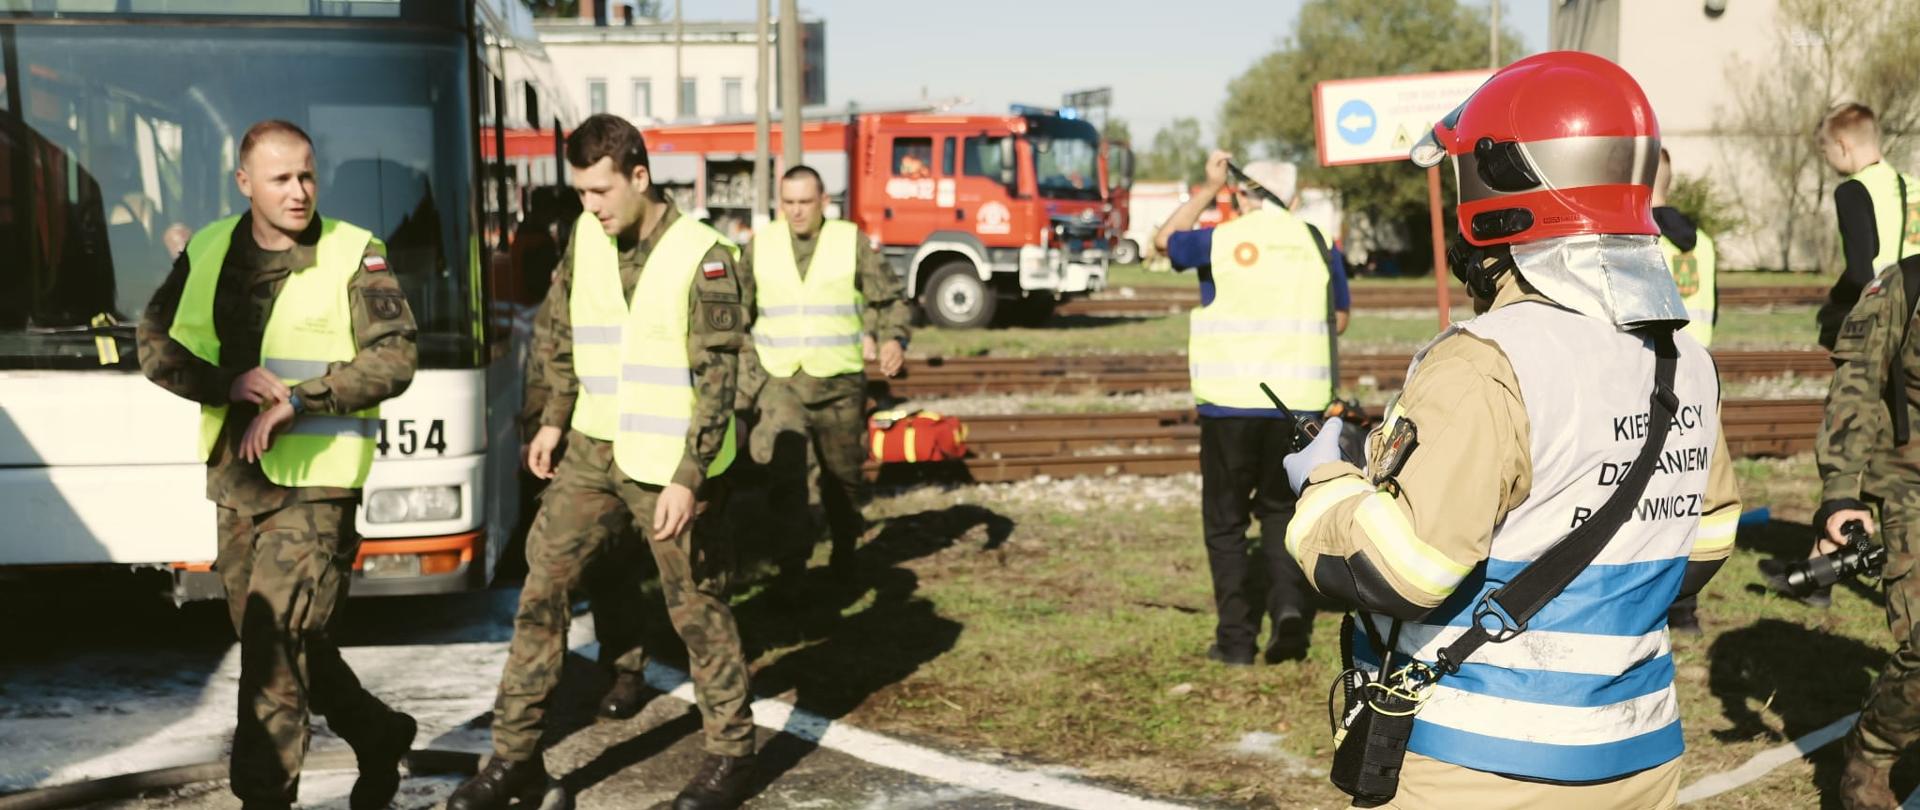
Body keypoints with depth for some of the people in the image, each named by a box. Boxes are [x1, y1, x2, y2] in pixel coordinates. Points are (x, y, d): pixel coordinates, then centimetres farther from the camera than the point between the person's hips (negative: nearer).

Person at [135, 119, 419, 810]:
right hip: (237, 475, 6)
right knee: (276, 638, 14)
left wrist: (295, 400, -19)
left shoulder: (355, 255, -5)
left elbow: (393, 359, -12)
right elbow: (156, 344, 5)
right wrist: (230, 384, -12)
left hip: (316, 480, -5)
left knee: (276, 641, -11)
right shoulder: (208, 252, 8)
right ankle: (378, 736, 35)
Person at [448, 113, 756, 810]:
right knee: (543, 589, 3)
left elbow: (717, 380, -14)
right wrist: (554, 419, 13)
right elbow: (560, 332, 17)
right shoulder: (585, 237, 4)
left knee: (696, 608, 3)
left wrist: (688, 477, -18)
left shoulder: (703, 257, -14)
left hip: (670, 463, -6)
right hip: (592, 451, 6)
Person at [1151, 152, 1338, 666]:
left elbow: (1165, 240, 16)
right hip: (1299, 403, 3)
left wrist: (1208, 189, 21)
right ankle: (1290, 602, -4)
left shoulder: (1221, 241, -3)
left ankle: (1236, 639, 8)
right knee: (1281, 509, 18)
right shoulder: (1316, 243, 6)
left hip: (1230, 402, -3)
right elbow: (1338, 318, 17)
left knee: (1226, 521, 8)